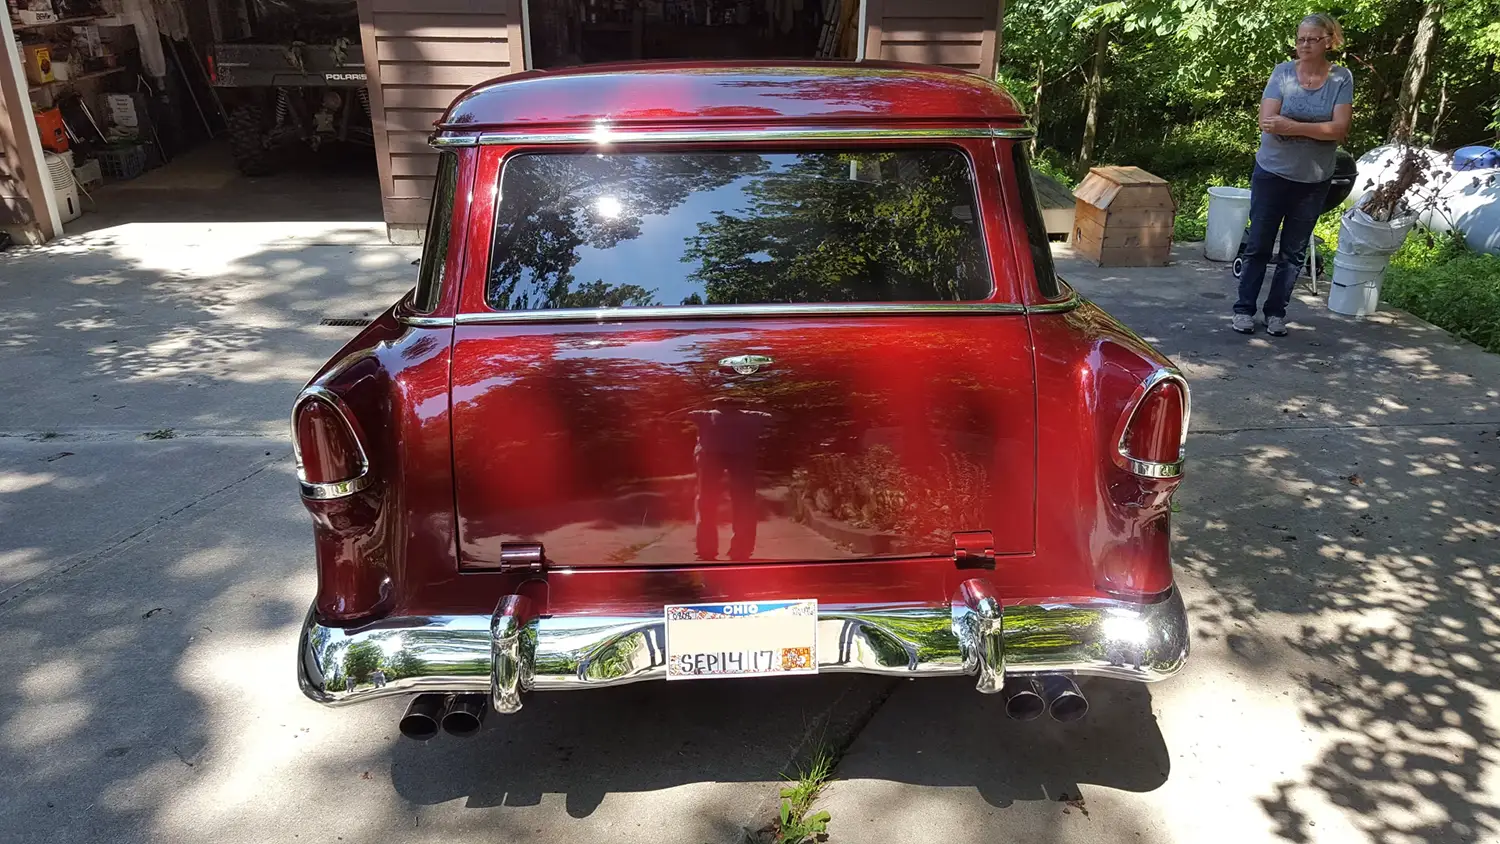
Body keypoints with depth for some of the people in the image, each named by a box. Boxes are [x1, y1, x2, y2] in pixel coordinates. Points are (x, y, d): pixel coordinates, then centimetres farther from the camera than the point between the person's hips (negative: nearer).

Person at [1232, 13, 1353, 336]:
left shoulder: (1342, 78, -4)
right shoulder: (1283, 71, -6)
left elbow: (1340, 129, -14)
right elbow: (1268, 122, -15)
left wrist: (1292, 126, -23)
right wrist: (1317, 129, -17)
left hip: (1314, 180, 1)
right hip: (1272, 173, -1)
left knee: (1294, 252, 7)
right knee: (1258, 245, 5)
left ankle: (1276, 312, 17)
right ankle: (1244, 309, 13)